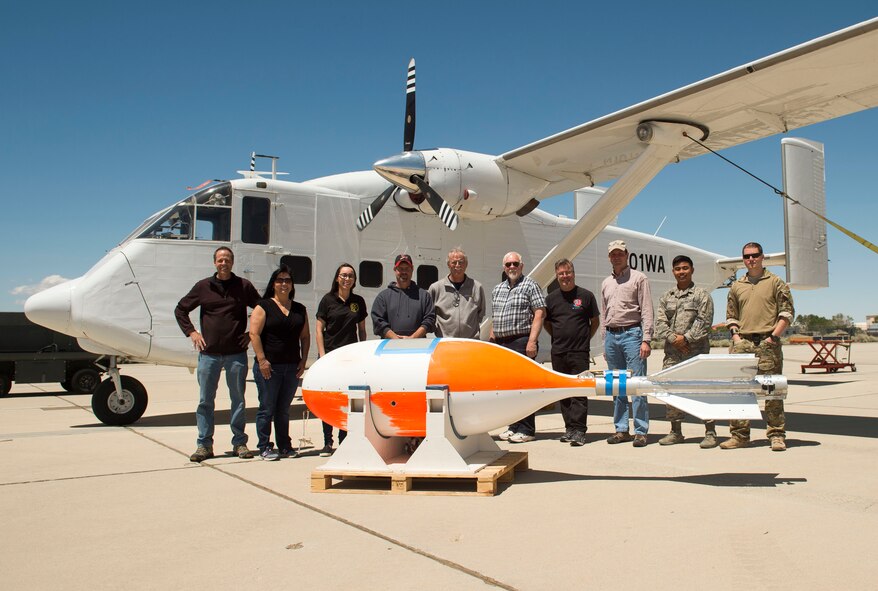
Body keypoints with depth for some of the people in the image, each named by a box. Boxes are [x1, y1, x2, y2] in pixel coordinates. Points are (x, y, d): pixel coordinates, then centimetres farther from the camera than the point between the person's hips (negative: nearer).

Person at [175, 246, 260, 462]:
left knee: (238, 399, 6)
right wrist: (191, 332, 4)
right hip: (209, 353, 1)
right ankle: (204, 444, 13)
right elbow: (180, 309, 15)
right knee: (205, 400, 5)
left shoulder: (244, 286, 3)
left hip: (236, 353, -1)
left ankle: (239, 442, 15)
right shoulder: (203, 286, 6)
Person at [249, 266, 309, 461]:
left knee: (284, 409, 13)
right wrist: (262, 360, -15)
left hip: (292, 367, 4)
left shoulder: (299, 309, 13)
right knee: (267, 409, 2)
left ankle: (284, 446, 21)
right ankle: (265, 448, 11)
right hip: (269, 366, -4)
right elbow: (254, 334, -9)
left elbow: (305, 337, 14)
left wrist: (303, 360, 5)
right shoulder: (264, 306, -2)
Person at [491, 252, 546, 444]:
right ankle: (513, 426, 19)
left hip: (521, 343, -7)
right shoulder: (497, 289, 19)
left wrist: (532, 341, -16)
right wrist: (492, 341, 14)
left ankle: (526, 430, 1)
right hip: (501, 344, 7)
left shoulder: (530, 285, -1)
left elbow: (539, 314, -8)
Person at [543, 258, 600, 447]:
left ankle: (579, 430, -6)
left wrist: (585, 338, 3)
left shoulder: (586, 296, 2)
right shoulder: (551, 298, 9)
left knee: (579, 391, -7)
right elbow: (546, 322, 19)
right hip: (558, 352, 4)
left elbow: (595, 321, 9)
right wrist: (557, 337, 9)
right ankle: (569, 428, 17)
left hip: (579, 352, -3)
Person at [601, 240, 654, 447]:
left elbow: (646, 311, -4)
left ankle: (641, 431, -2)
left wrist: (646, 340, -12)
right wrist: (605, 342, 15)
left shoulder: (638, 278, 2)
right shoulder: (606, 283, 18)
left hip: (632, 333, -5)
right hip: (611, 336, 6)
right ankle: (621, 430, 14)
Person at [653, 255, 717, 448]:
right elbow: (660, 322, 7)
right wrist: (673, 338, -8)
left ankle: (710, 433, 3)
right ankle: (675, 431, 18)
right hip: (672, 353, 5)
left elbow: (704, 322, -6)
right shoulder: (666, 297, 16)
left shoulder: (702, 295, 3)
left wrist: (686, 338, -13)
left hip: (696, 352, -4)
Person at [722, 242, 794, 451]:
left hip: (767, 342, -3)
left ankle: (777, 435, 3)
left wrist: (774, 335, -8)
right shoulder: (736, 286, 17)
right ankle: (739, 434, 7)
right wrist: (735, 335, 6)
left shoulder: (776, 282, 7)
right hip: (742, 342, 4)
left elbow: (787, 312, 1)